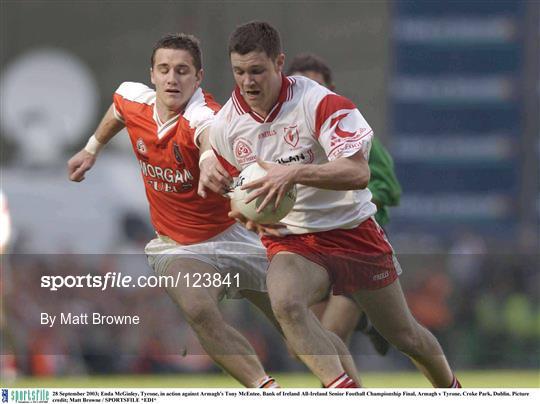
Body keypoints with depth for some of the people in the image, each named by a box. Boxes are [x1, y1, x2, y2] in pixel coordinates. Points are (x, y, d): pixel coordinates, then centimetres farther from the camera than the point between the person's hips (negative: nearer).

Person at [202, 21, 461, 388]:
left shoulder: (318, 102, -19)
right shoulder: (224, 126, -4)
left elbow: (359, 172, -29)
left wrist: (294, 173, -41)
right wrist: (248, 215, -9)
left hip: (351, 230, -2)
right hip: (289, 239, 2)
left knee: (405, 335, 11)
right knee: (286, 303, -34)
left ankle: (451, 390, 40)